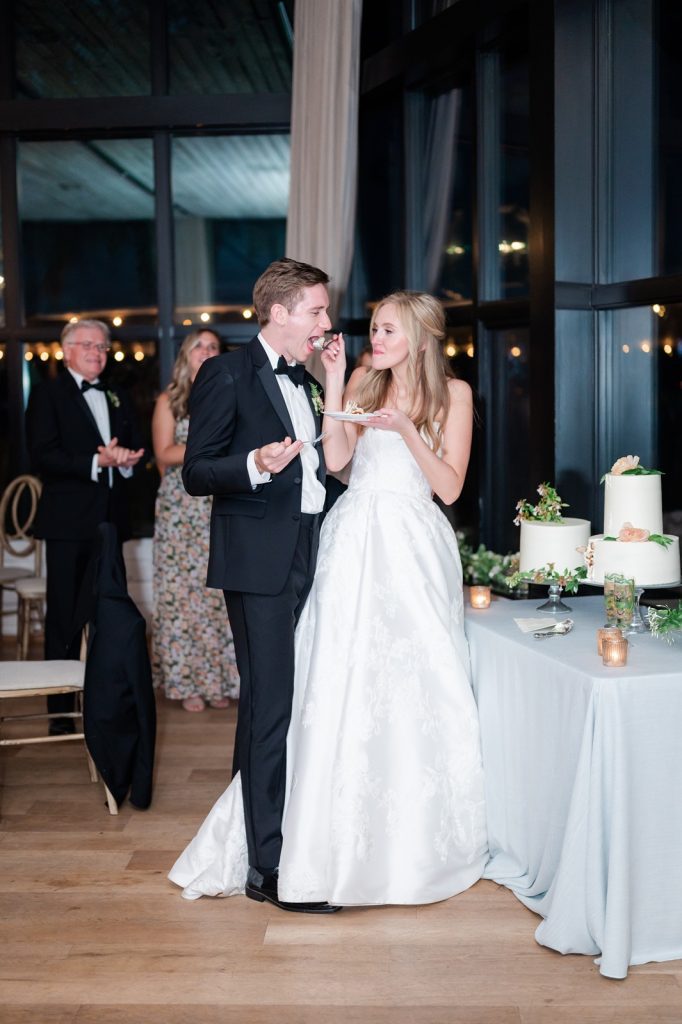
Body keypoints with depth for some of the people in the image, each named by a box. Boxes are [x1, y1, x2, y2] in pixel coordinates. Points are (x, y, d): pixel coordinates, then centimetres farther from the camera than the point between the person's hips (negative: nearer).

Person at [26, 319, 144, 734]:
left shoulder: (117, 398, 19)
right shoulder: (48, 394, 0)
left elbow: (137, 448, 15)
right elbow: (43, 456, -11)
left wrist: (125, 459, -8)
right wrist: (96, 462, -20)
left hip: (110, 520, 6)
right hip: (69, 521, -5)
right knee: (64, 617, -1)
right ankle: (61, 711, 6)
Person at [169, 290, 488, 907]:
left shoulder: (453, 393, 4)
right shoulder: (365, 381, 11)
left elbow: (450, 487, -3)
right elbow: (335, 459, -1)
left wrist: (405, 429, -14)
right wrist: (335, 383, -4)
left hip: (413, 548, -2)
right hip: (355, 543, 2)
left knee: (417, 686, 1)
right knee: (338, 682, 1)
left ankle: (417, 833, 20)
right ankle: (338, 835, 12)